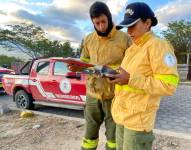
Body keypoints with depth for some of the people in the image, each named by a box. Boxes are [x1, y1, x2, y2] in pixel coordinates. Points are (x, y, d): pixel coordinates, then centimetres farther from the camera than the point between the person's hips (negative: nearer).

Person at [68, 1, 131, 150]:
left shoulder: (124, 38, -6)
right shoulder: (88, 40, 7)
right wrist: (77, 66, -9)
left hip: (114, 95, -3)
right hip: (93, 93, 3)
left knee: (113, 134, 14)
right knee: (90, 132, 17)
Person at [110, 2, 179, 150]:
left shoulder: (158, 45, -13)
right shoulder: (132, 48, 15)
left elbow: (169, 85, -19)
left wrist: (130, 79, -23)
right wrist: (115, 74, 5)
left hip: (138, 118, -9)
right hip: (122, 114, 9)